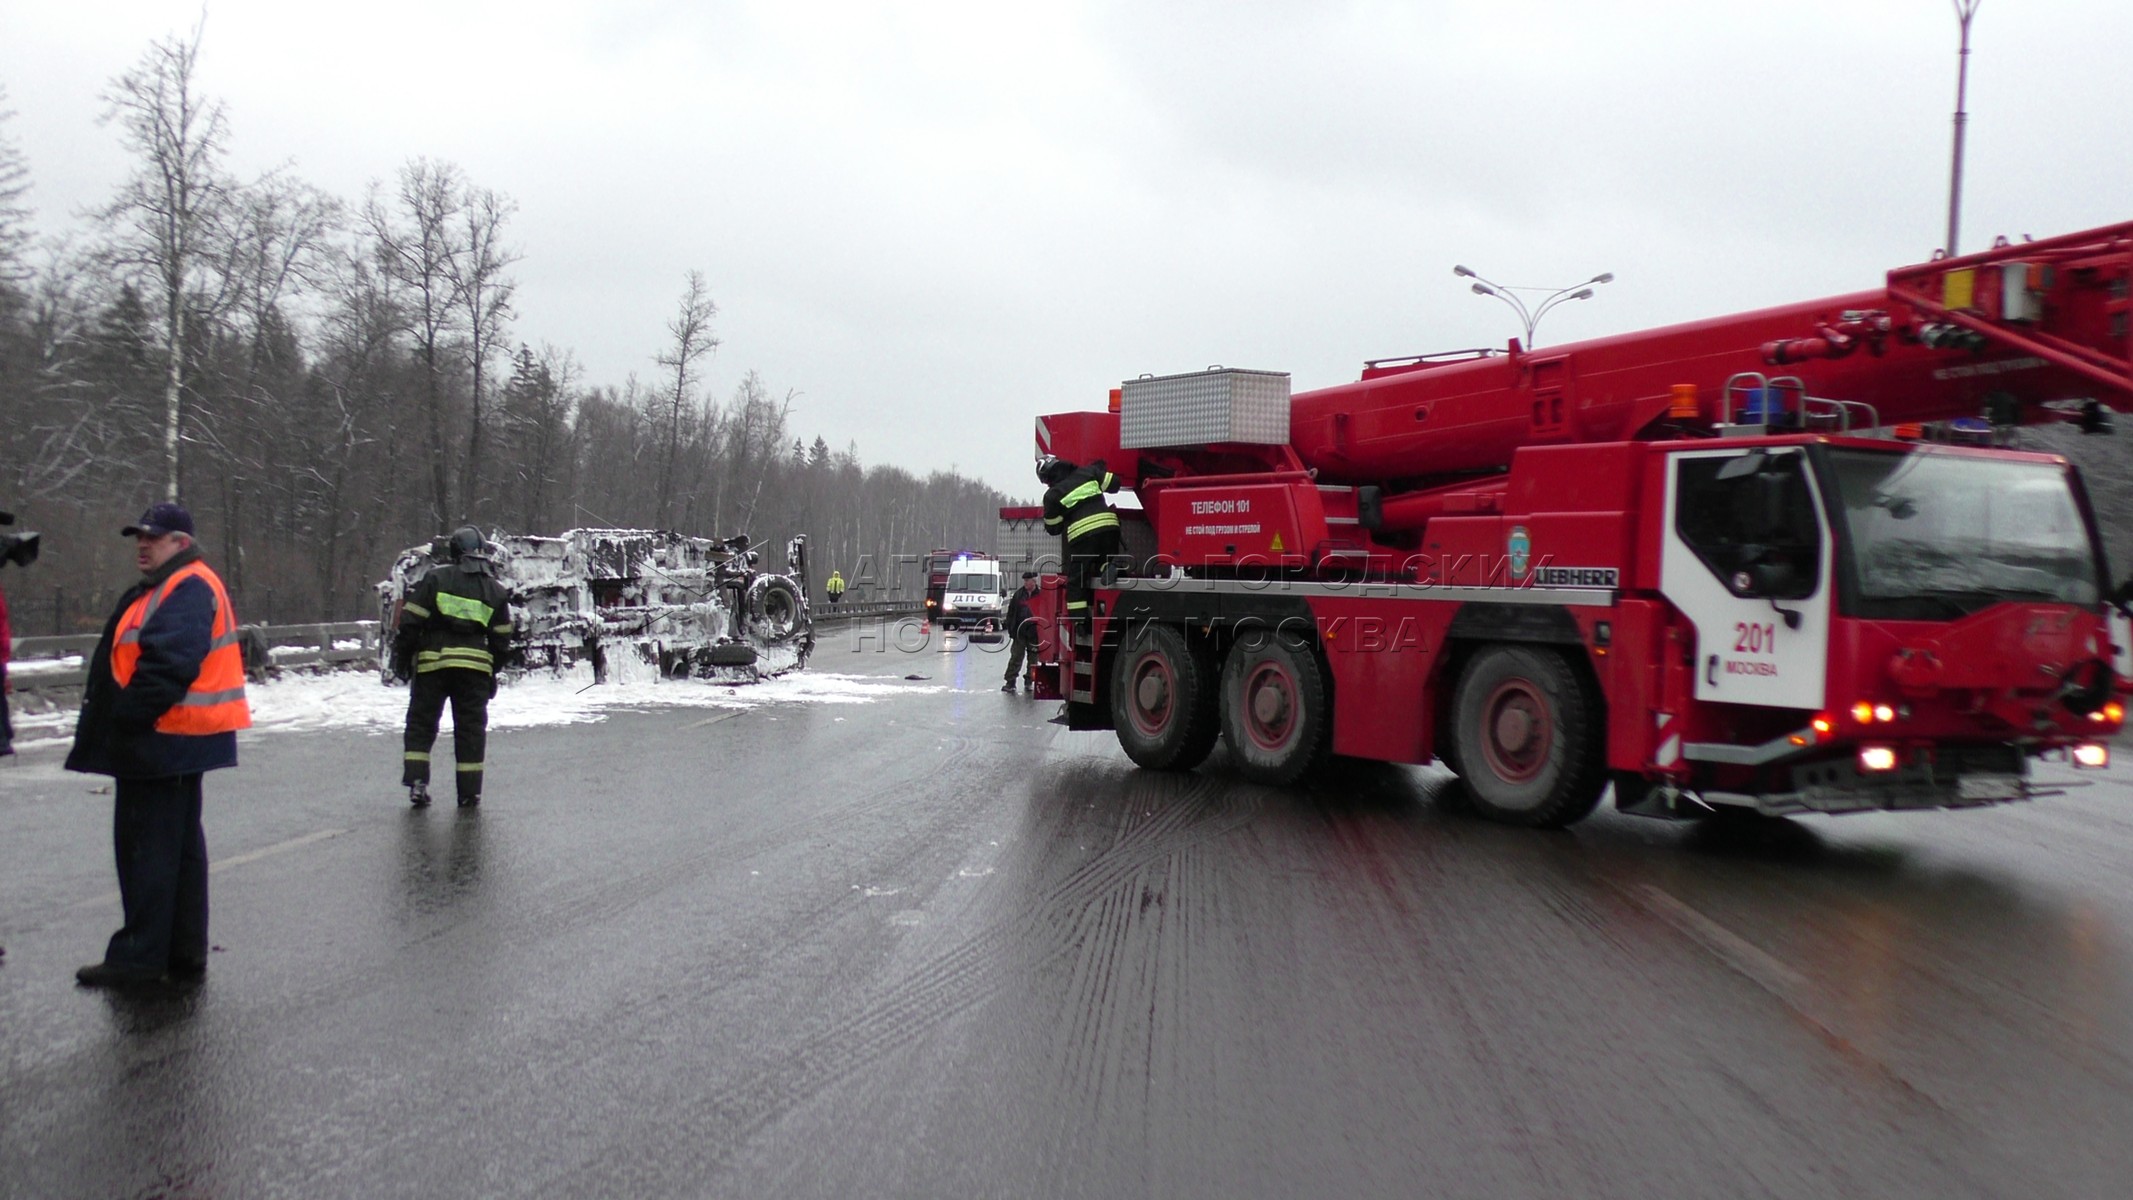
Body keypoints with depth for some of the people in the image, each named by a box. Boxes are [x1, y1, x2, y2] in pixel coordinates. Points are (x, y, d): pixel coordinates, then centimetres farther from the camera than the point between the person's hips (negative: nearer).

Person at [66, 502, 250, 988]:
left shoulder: (187, 590, -17)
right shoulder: (167, 589, 18)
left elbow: (168, 665, -26)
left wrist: (125, 719, -23)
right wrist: (119, 723, 18)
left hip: (161, 742, -11)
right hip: (174, 742, 11)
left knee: (147, 847, -5)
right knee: (178, 846, 14)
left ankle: (139, 956, 2)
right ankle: (184, 951, 22)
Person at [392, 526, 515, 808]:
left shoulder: (435, 578, 0)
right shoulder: (496, 591, 9)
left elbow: (411, 621, -3)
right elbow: (501, 639, 12)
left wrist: (402, 656, 5)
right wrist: (493, 671, 22)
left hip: (432, 661, -1)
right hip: (476, 664, 1)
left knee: (421, 722, 10)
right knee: (471, 727, 7)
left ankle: (417, 781, 0)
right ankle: (469, 792, 6)